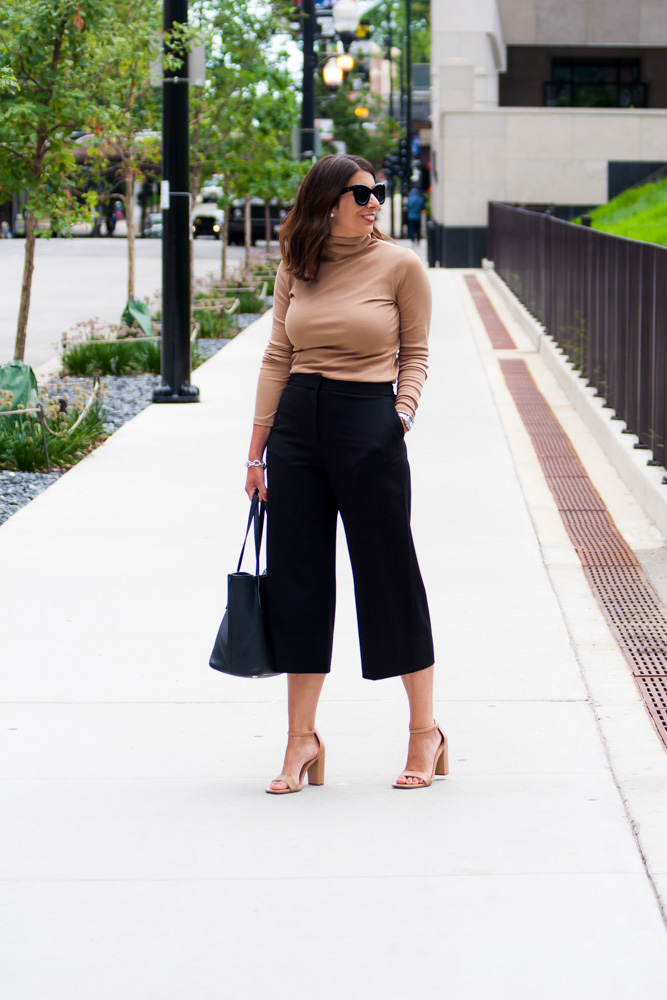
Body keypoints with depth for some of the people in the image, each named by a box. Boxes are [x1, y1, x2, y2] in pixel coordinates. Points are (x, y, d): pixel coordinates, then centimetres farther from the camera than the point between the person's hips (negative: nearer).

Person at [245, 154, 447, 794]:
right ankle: (302, 741, 12)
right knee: (298, 576, 4)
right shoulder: (295, 267, 7)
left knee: (388, 574, 1)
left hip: (368, 424, -3)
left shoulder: (399, 265, -1)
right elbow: (278, 356, 9)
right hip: (297, 423, 3)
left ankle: (425, 731, 14)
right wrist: (257, 449, 7)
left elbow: (415, 351, 5)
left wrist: (404, 410, -12)